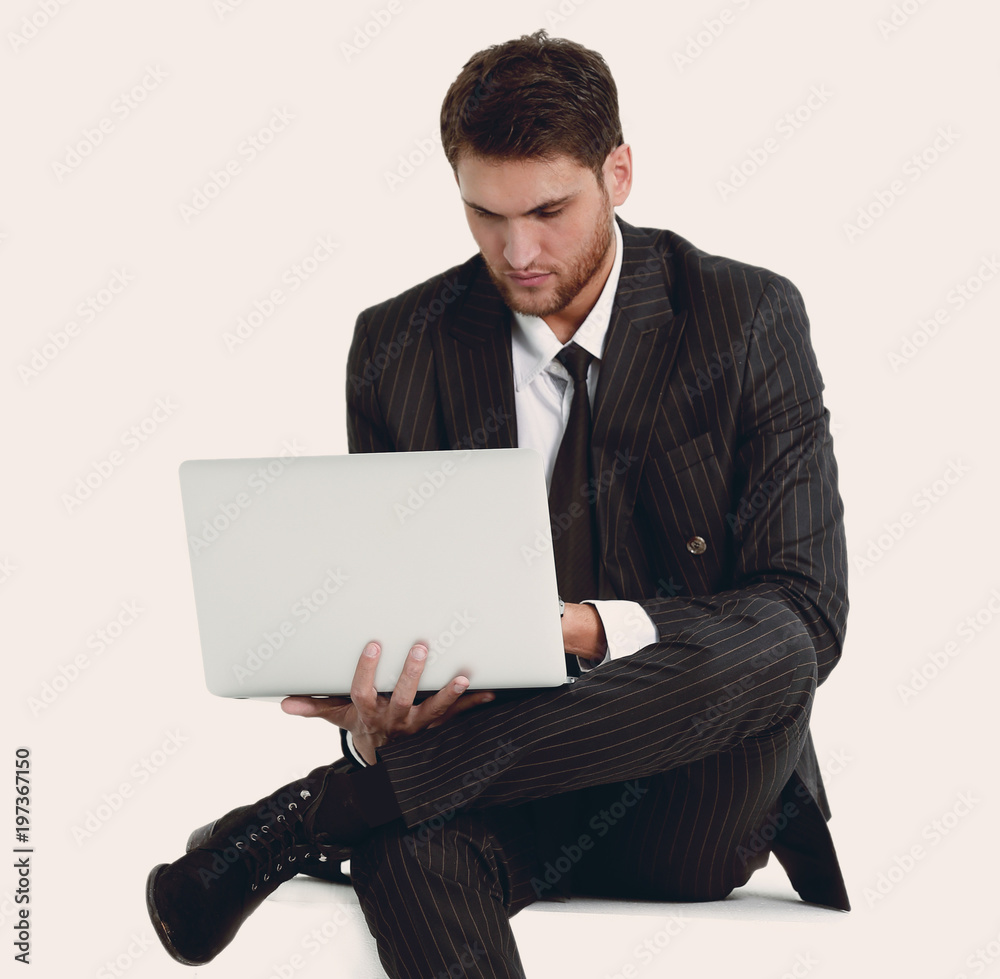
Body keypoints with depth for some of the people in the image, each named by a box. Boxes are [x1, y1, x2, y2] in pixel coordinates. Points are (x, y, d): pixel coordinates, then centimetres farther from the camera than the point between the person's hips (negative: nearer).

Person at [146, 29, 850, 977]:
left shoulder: (749, 319, -2)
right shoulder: (398, 348, 5)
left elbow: (806, 614, -8)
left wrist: (587, 628, -26)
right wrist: (375, 721, -19)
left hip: (688, 809, 1)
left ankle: (313, 812, -30)